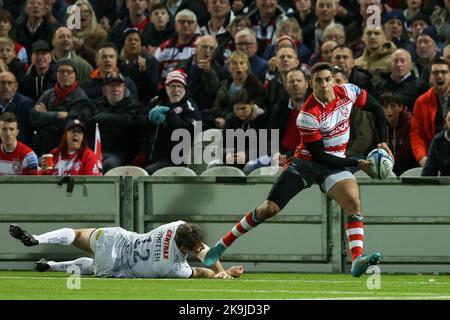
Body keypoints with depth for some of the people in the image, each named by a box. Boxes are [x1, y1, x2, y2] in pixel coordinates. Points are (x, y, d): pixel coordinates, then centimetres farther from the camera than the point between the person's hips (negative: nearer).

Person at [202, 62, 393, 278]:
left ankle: (357, 261, -32)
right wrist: (357, 164, -21)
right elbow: (319, 156, -22)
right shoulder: (308, 115, -24)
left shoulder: (347, 92, -11)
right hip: (306, 162, -3)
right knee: (268, 210, -6)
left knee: (353, 203, -25)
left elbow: (375, 108, 8)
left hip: (335, 163, 3)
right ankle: (222, 245, 11)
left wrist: (383, 142, -2)